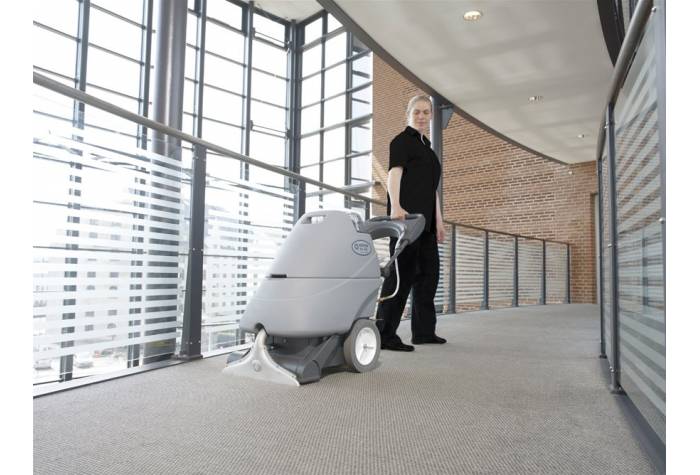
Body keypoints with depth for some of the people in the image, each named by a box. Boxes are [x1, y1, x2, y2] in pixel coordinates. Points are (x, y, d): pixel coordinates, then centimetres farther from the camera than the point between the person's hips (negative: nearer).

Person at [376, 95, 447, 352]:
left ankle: (423, 331, 20)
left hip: (425, 221, 9)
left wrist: (439, 221, 18)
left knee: (429, 271, 11)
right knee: (402, 272, -12)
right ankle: (384, 334, -9)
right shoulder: (402, 140, -1)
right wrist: (395, 207, -34)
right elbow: (394, 174, -17)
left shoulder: (426, 147, 24)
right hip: (406, 216, -9)